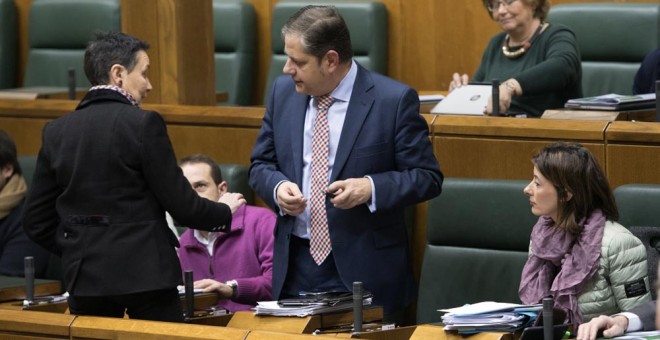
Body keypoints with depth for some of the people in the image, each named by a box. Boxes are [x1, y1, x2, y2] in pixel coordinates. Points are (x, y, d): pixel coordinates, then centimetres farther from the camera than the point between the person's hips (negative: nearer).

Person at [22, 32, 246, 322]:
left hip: (84, 276, 4)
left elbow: (37, 222, 7)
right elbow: (181, 205, -7)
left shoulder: (56, 132, 5)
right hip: (145, 273, -4)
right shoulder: (143, 124, -9)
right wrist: (224, 211, 11)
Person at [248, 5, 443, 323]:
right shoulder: (283, 91, 5)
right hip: (295, 267, 4)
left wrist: (371, 188, -23)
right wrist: (277, 187, -9)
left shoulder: (394, 100, -10)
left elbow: (427, 177, -7)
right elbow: (261, 164, 13)